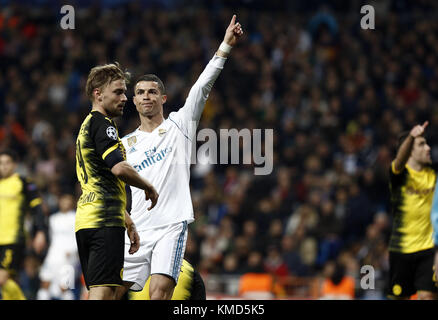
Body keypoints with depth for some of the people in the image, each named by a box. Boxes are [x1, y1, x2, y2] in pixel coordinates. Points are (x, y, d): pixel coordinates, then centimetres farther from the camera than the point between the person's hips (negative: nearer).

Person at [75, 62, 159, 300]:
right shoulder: (101, 124, -6)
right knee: (103, 291, -16)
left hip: (85, 218, 10)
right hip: (105, 220, -10)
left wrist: (128, 222, 30)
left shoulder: (88, 125, 26)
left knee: (99, 292, 8)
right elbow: (119, 169, -21)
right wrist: (149, 188, -4)